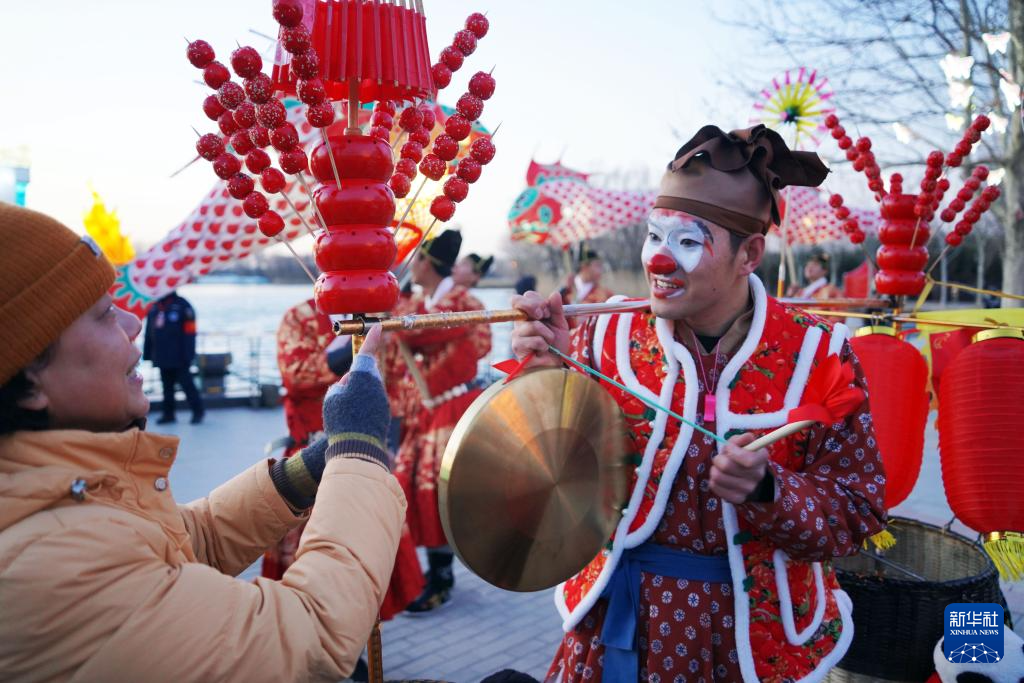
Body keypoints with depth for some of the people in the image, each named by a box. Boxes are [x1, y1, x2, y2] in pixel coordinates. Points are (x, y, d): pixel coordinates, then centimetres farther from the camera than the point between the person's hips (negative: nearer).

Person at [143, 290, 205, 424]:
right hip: (162, 357, 6)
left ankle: (197, 412, 6)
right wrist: (147, 354, 12)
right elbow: (149, 334, 15)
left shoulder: (182, 306, -7)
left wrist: (187, 355, -17)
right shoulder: (154, 308, 13)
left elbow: (189, 333, -12)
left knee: (187, 385, -2)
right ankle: (168, 413, 20)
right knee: (167, 387, 13)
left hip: (179, 357, -6)